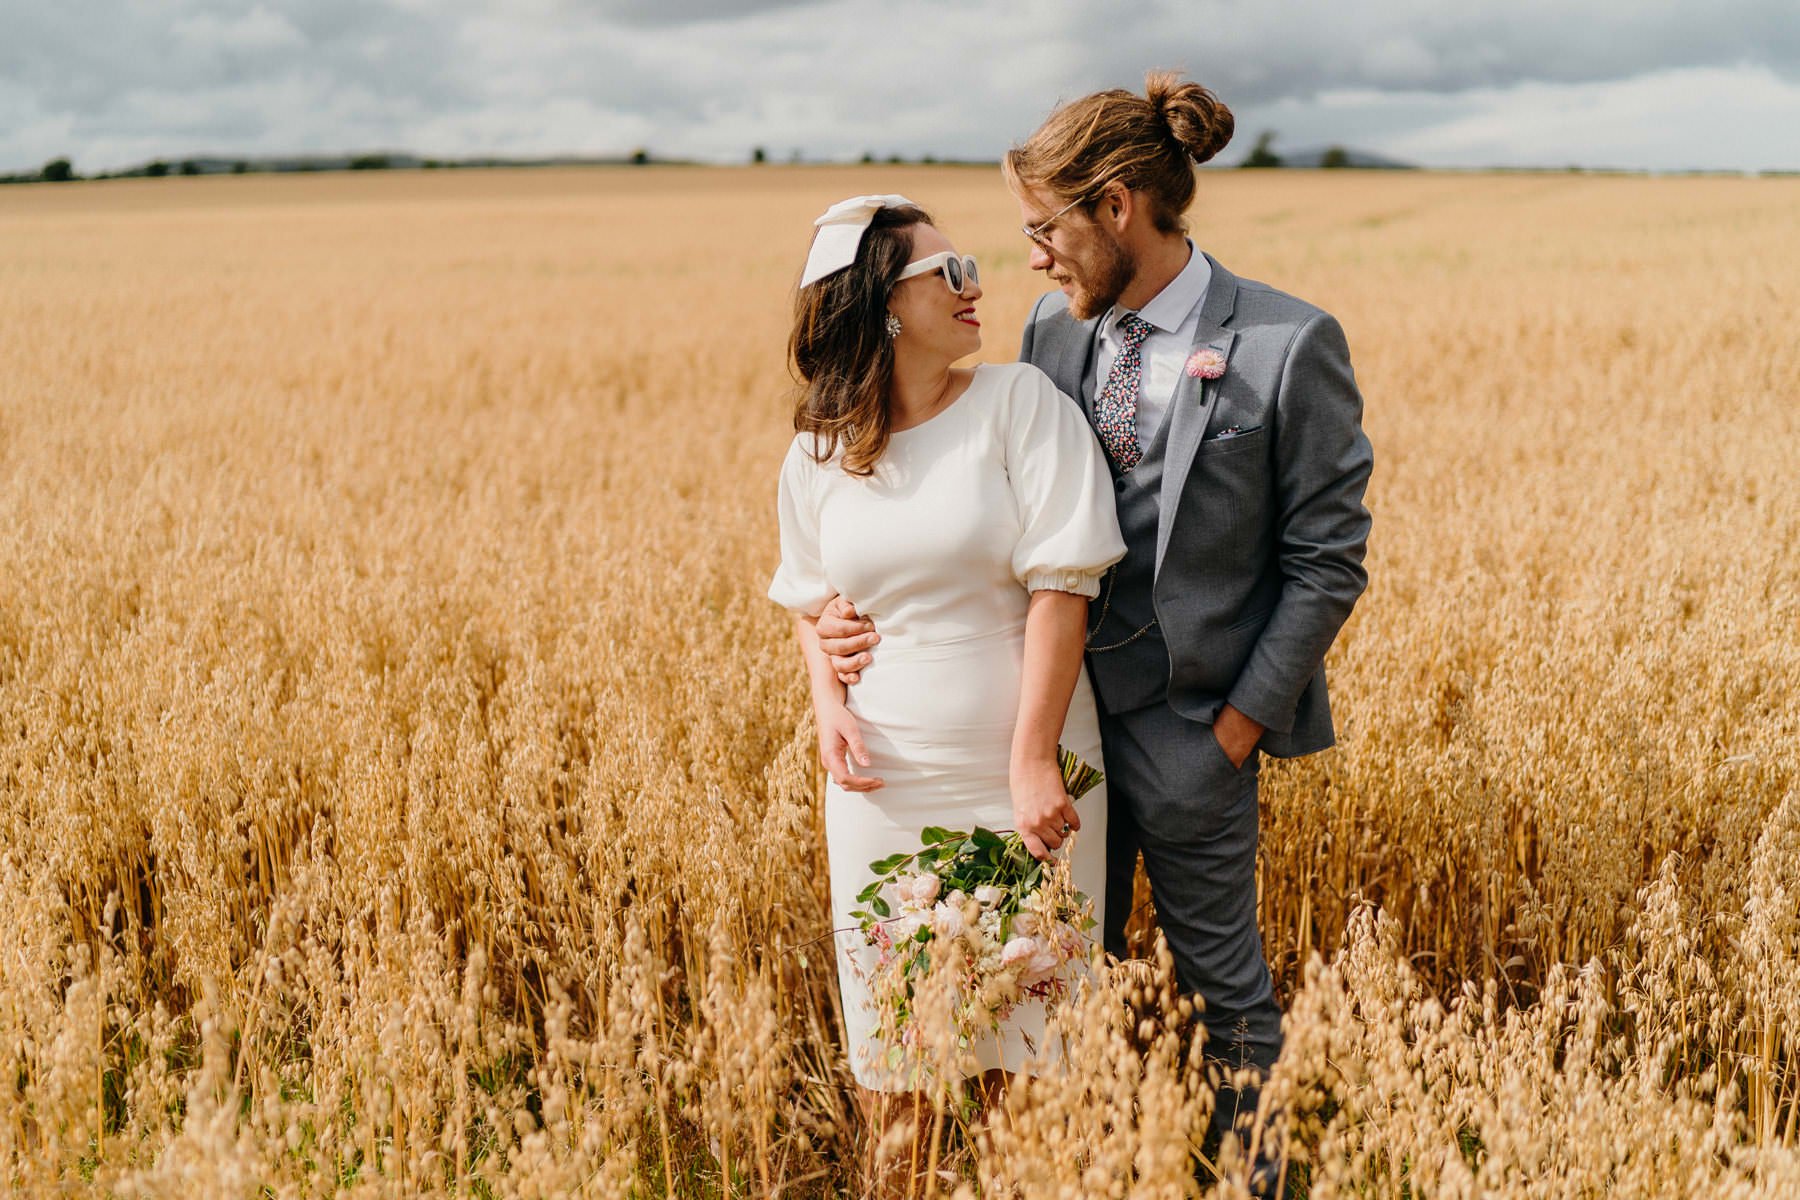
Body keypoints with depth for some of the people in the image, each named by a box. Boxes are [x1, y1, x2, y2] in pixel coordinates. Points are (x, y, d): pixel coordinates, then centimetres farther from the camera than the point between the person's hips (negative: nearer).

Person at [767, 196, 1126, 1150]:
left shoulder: (1022, 401, -5)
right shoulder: (819, 451, 4)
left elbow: (1062, 585, -11)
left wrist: (1034, 759, -16)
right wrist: (828, 704, 0)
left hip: (1020, 780, -2)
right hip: (883, 784, 2)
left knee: (1023, 1038, 5)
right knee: (892, 1046, 10)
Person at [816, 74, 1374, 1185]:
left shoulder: (1287, 346, -14)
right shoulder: (1056, 332, 3)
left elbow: (1326, 560, -10)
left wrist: (1241, 722, -12)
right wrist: (887, 615, -7)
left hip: (1191, 723, -5)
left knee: (1220, 973, 13)